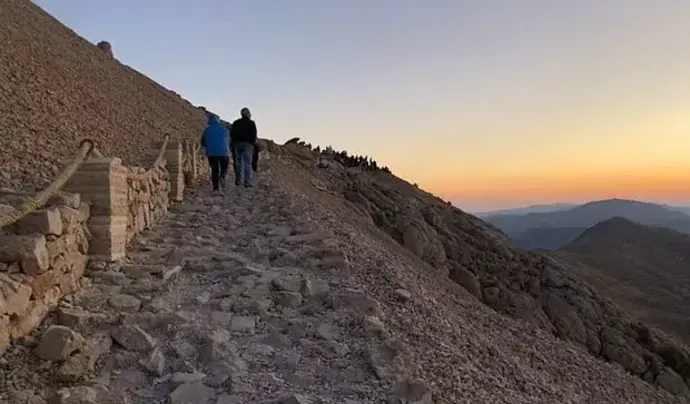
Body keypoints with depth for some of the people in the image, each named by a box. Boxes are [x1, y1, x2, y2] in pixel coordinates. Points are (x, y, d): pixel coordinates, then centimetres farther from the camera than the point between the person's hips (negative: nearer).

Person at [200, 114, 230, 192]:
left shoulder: (207, 130, 0)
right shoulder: (224, 129, 2)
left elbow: (203, 143, 6)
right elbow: (228, 141, 11)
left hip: (211, 153, 0)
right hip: (223, 152, 0)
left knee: (214, 169, 6)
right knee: (224, 167, 17)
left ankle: (215, 187, -2)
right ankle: (222, 176, -15)